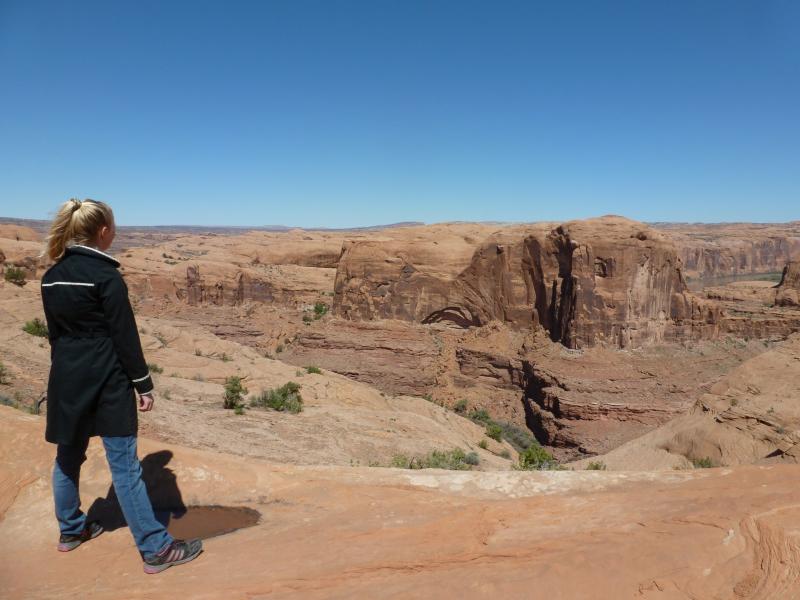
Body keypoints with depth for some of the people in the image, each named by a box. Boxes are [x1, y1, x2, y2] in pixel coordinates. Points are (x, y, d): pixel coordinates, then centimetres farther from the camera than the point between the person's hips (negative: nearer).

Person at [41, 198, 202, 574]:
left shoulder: (51, 277, 7)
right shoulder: (106, 275, -15)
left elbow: (55, 332, 14)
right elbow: (125, 336, -15)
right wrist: (143, 384, -9)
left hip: (67, 380, 8)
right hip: (105, 381, -8)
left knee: (68, 455, 21)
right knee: (124, 464, -4)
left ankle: (71, 530, 38)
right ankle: (155, 548, 4)